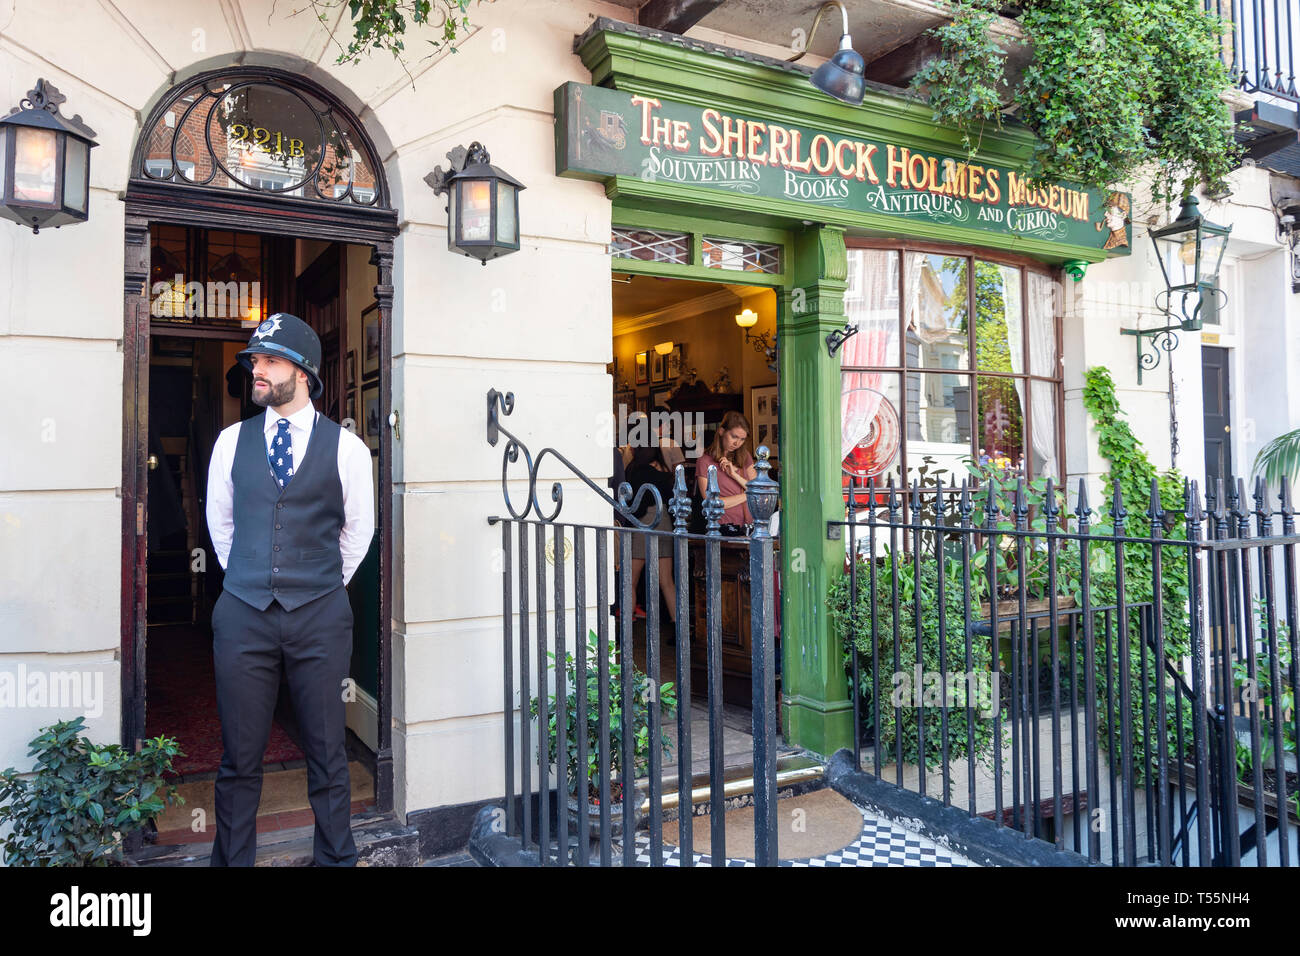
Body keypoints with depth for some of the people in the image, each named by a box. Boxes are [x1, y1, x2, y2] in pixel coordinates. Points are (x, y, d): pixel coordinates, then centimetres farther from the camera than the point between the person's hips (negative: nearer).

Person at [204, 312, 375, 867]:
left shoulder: (345, 448, -1)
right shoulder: (232, 441, 7)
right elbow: (219, 523, 18)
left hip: (320, 616, -1)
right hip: (243, 613, 2)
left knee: (327, 754, 7)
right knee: (239, 757, 8)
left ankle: (335, 857, 22)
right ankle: (231, 858, 24)